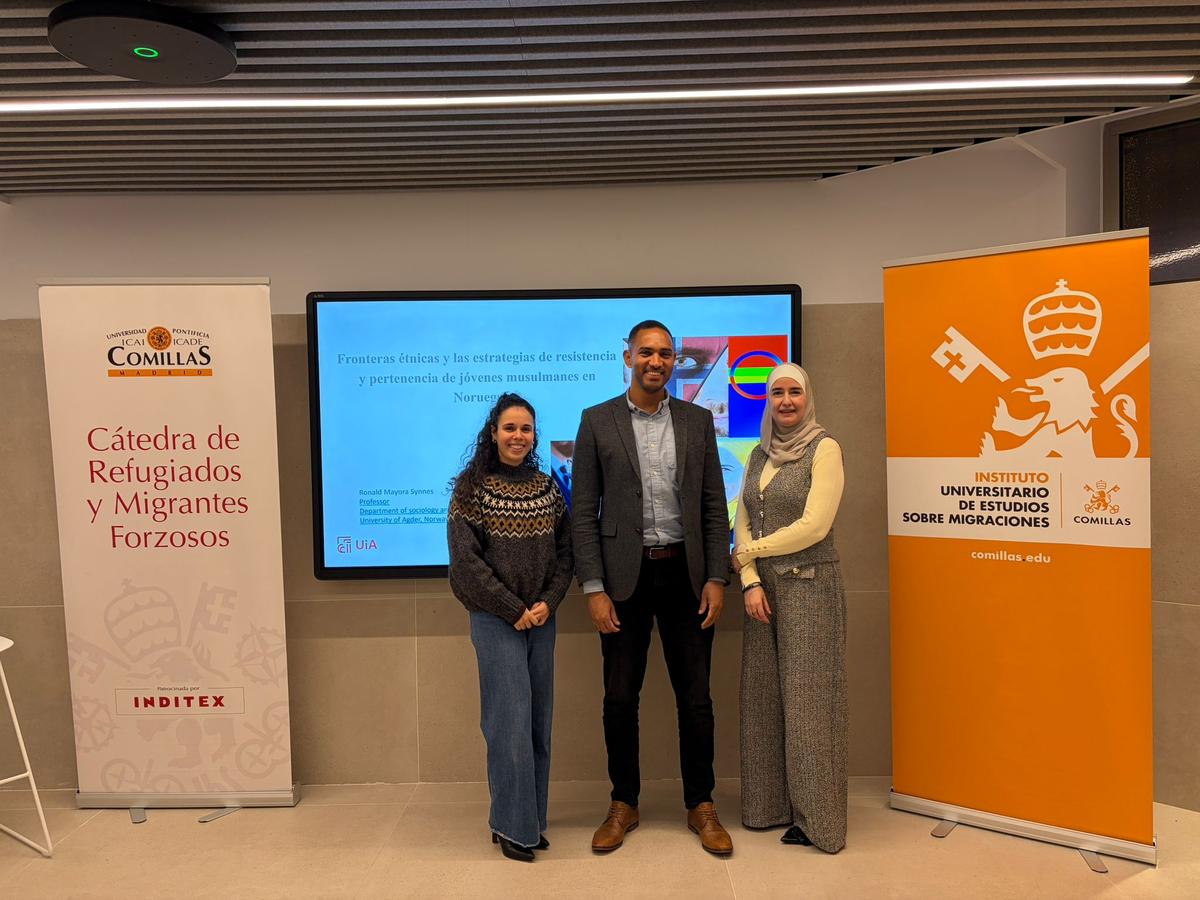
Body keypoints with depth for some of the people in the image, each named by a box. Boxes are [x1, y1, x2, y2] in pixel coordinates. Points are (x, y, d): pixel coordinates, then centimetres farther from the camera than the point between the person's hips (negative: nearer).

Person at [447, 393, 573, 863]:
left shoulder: (547, 486, 7)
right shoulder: (472, 487, -5)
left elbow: (565, 551, 8)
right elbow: (466, 560, -10)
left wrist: (548, 603, -6)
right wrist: (515, 610, -11)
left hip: (541, 618, 4)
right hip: (495, 618, -4)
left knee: (539, 719, 9)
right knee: (510, 718, -3)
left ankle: (531, 818, 23)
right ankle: (513, 825, 12)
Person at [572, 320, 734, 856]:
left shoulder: (698, 421, 6)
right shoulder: (596, 421, 0)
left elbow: (714, 506, 6)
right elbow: (583, 512, -2)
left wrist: (716, 578, -1)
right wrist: (594, 589, -7)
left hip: (685, 574, 1)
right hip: (625, 576, -1)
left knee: (695, 697, 8)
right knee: (620, 697, 9)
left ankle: (701, 807, 26)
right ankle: (624, 805, 28)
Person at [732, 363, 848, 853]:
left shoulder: (824, 449, -6)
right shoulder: (759, 455, 12)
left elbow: (814, 526, -15)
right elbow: (742, 523, 8)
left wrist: (749, 552, -7)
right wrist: (750, 582, -5)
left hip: (808, 585, -6)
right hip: (762, 587, 6)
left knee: (807, 697, 0)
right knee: (764, 696, 10)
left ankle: (814, 817, 13)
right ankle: (771, 805, 24)